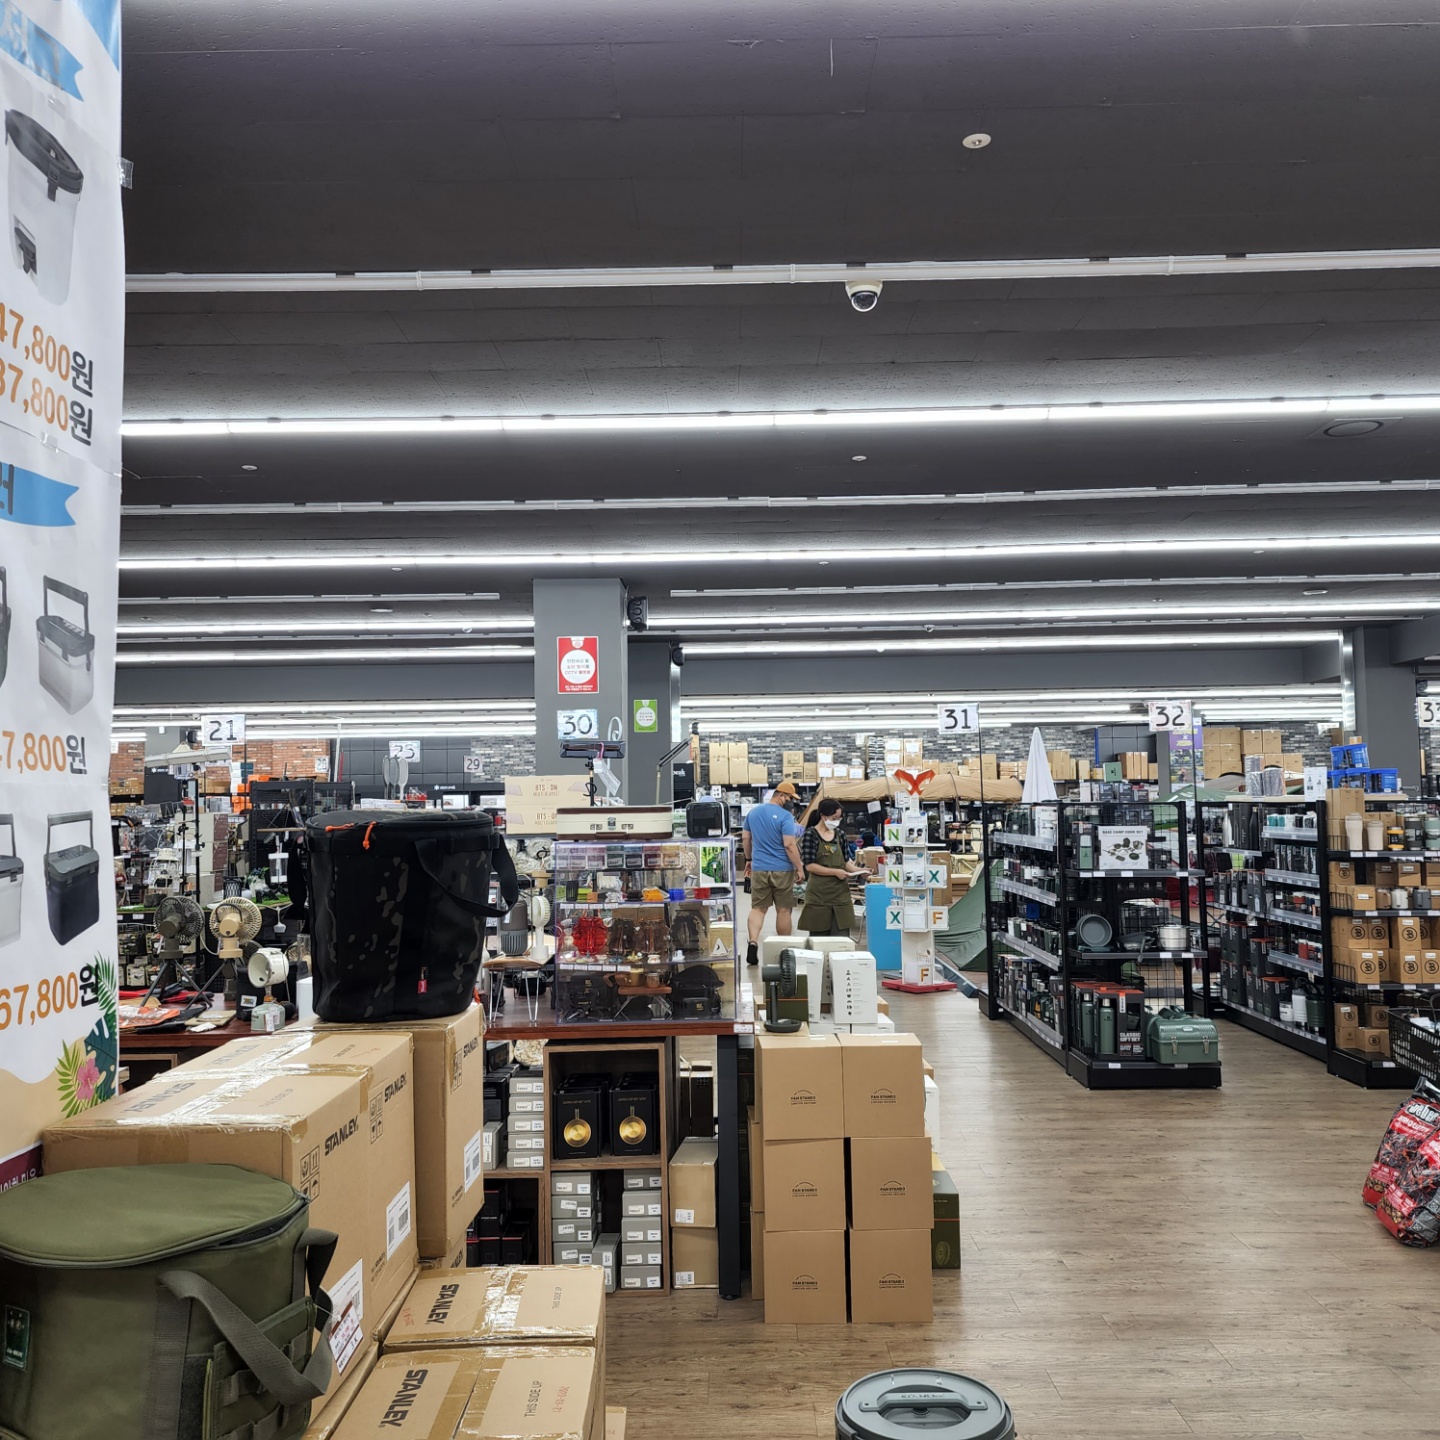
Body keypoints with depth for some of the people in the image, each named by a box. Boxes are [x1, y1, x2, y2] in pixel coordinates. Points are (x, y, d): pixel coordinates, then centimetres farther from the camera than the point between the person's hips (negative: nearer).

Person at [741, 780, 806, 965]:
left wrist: (749, 859, 26)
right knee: (784, 910, 7)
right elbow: (789, 845, -18)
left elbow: (746, 839, 14)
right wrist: (800, 868, -11)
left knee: (758, 908, 7)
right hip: (782, 870, -4)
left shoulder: (753, 812, 7)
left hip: (759, 868, 4)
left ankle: (753, 943, -13)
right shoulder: (785, 816, -13)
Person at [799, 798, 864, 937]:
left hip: (840, 892, 4)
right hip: (819, 893, -4)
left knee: (842, 935, 0)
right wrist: (835, 872, -17)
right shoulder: (811, 834, -7)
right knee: (819, 935, 3)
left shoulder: (839, 834, 9)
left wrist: (858, 870, -3)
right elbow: (809, 865, -12)